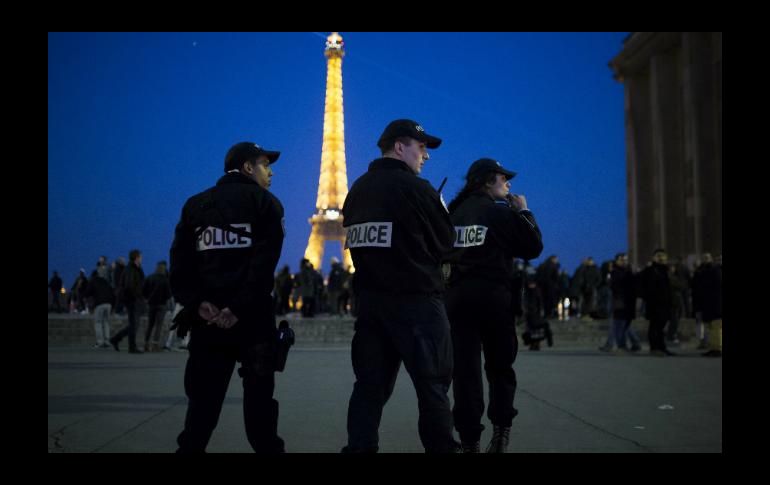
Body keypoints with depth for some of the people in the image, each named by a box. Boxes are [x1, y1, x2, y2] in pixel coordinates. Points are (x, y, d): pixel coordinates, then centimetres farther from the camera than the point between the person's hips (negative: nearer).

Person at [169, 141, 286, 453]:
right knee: (259, 395, 4)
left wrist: (196, 302, -6)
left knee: (204, 396, 9)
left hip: (207, 317, 4)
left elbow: (180, 259, 2)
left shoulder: (195, 204, 14)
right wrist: (241, 307, -15)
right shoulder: (265, 203, 2)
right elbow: (265, 261, -12)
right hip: (253, 316, -3)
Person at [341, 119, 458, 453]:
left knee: (370, 384, 8)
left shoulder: (357, 189, 11)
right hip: (416, 300, -7)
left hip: (369, 297, 7)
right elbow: (445, 243, -3)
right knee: (433, 384, 3)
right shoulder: (414, 188, -10)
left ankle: (359, 447, 7)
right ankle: (442, 448, 9)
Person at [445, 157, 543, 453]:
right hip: (494, 295, -3)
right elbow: (533, 248, -1)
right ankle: (500, 432, 4)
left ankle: (469, 440, 1)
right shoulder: (501, 211, -5)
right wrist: (523, 212, 7)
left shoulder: (454, 212, 10)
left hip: (458, 295, 3)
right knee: (499, 367, 11)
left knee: (465, 368, 2)